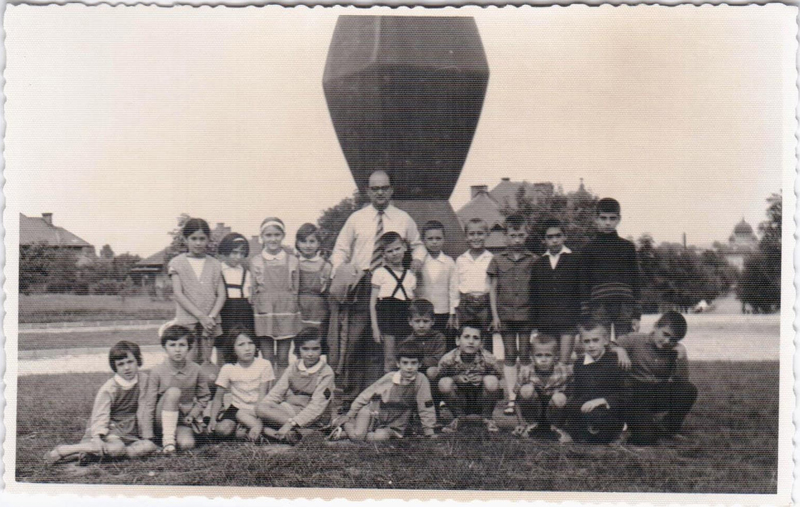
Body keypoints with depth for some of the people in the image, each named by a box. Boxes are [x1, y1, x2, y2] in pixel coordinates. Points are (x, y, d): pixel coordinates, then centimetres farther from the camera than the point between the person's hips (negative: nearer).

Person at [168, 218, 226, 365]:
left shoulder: (215, 264, 11)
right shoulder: (177, 263, 5)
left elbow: (221, 295, 5)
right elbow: (178, 294, -4)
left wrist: (211, 317, -11)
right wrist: (200, 316, -12)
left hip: (209, 322, 2)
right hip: (186, 321, -2)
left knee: (205, 363, 1)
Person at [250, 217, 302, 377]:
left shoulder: (292, 260, 7)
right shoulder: (255, 261, 5)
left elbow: (295, 290, 10)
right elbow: (253, 291, 7)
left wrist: (293, 309, 6)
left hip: (286, 313, 0)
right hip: (264, 314, 0)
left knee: (283, 359, 4)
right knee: (267, 359, 1)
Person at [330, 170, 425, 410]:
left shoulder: (403, 219, 12)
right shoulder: (356, 219, 10)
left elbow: (417, 245, 21)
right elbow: (341, 250, 10)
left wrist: (417, 260, -1)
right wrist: (340, 279, -6)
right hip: (359, 286, 0)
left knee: (381, 347, 0)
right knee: (352, 343, -3)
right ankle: (347, 396, 7)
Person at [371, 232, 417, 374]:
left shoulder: (410, 276, 12)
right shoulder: (380, 273, 2)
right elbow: (373, 302, 1)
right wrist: (375, 327, -5)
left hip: (405, 317, 3)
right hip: (387, 315, -3)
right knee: (389, 360, -4)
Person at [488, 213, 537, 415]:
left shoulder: (533, 260, 3)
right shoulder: (498, 260, 4)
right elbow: (493, 289, 6)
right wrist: (495, 315, 1)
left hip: (527, 314, -1)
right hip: (505, 314, 1)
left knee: (525, 355, 3)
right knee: (509, 356, 4)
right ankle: (510, 398, 7)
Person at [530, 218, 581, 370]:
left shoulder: (575, 260, 5)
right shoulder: (538, 264, 15)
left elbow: (582, 290, 4)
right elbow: (533, 294, 15)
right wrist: (535, 322, 9)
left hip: (568, 317, -4)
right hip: (545, 321, 4)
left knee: (564, 362, -10)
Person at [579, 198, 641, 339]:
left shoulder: (628, 247, 11)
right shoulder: (589, 249, 8)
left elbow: (635, 282, 11)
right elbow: (584, 284, 6)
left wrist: (637, 315, 5)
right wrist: (585, 318, 0)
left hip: (625, 306, 1)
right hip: (599, 306, -1)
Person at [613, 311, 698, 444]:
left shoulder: (675, 351, 5)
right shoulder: (635, 340, -4)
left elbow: (682, 382, -2)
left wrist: (682, 358, -15)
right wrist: (619, 350, -27)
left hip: (661, 396, 4)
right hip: (636, 395, -4)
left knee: (689, 389, -25)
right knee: (644, 438, -27)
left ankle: (667, 428, -2)